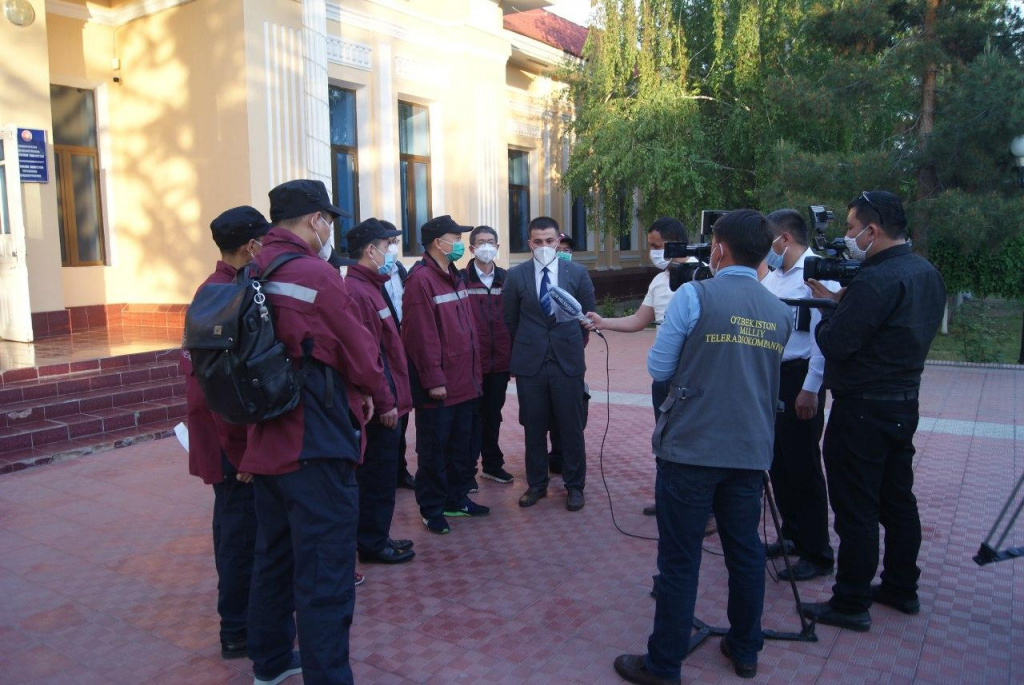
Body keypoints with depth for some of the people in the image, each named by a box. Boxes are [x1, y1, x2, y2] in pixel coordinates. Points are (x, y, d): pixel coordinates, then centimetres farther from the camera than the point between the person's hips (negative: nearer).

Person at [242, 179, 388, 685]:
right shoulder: (316, 274, -15)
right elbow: (362, 355, -11)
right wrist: (371, 392, 10)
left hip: (267, 445, 9)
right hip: (315, 451, -9)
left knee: (274, 558, 23)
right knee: (324, 577, -1)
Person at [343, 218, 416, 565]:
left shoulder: (369, 286, 14)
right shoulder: (358, 292, -19)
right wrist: (385, 402, -19)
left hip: (383, 402, 10)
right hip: (379, 405, -10)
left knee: (379, 472, 18)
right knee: (378, 474, 2)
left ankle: (375, 537, 30)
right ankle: (372, 544, 15)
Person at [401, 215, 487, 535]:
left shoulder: (454, 277, 14)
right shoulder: (421, 279, -14)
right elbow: (421, 335, -18)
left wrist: (474, 371, 15)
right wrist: (434, 380, -18)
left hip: (464, 382, 8)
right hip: (438, 387, -8)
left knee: (461, 445, 17)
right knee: (434, 449, 4)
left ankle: (457, 499, 31)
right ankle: (432, 509, 17)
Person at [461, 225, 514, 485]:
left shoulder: (506, 279, 7)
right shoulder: (461, 279, -5)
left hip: (500, 360, 4)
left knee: (494, 415, 14)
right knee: (472, 415, 3)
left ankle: (492, 465, 29)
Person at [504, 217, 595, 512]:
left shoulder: (577, 273, 0)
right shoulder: (516, 275, 0)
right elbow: (510, 320, 9)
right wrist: (526, 348, 12)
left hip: (568, 361, 0)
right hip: (529, 363, 1)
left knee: (571, 427, 6)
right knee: (534, 428, 9)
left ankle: (574, 486, 22)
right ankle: (536, 484, 25)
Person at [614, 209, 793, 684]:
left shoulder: (694, 297, -10)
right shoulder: (780, 312, 7)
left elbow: (658, 368, -5)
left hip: (690, 448, -5)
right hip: (751, 451, 5)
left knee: (679, 560, 2)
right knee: (745, 552, 17)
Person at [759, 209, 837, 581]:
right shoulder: (773, 277, 13)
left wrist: (811, 388, -21)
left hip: (799, 379, -9)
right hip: (770, 376, 9)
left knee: (802, 467, -1)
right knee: (778, 463, 16)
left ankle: (817, 554, 12)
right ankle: (792, 536, 32)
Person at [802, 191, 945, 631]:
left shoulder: (875, 281, -23)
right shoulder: (927, 274, 8)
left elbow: (834, 344, -23)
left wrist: (827, 307, -4)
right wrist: (842, 302, 6)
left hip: (863, 409, -10)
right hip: (904, 402, 10)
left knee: (856, 508, 0)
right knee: (898, 499, 19)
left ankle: (851, 604, 11)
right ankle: (902, 588, 34)